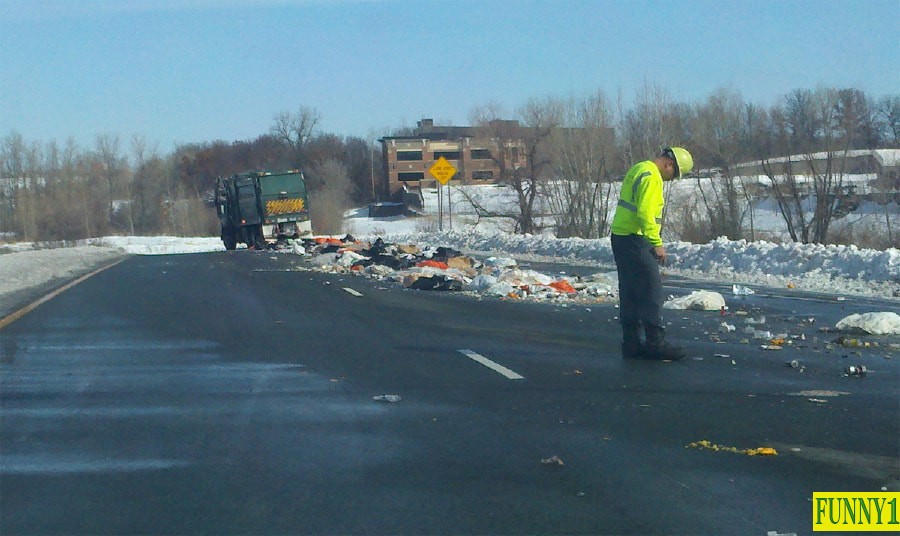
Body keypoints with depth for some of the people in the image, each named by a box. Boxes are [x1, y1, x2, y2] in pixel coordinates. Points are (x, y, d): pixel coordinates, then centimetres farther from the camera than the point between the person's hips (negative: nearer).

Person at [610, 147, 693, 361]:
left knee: (629, 294, 11)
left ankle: (631, 344, 14)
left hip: (621, 238, 10)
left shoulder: (638, 169, 19)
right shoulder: (651, 177, -14)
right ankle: (656, 344, -4)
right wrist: (657, 244, -19)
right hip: (635, 240, -10)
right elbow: (645, 213, -23)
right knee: (652, 293, -6)